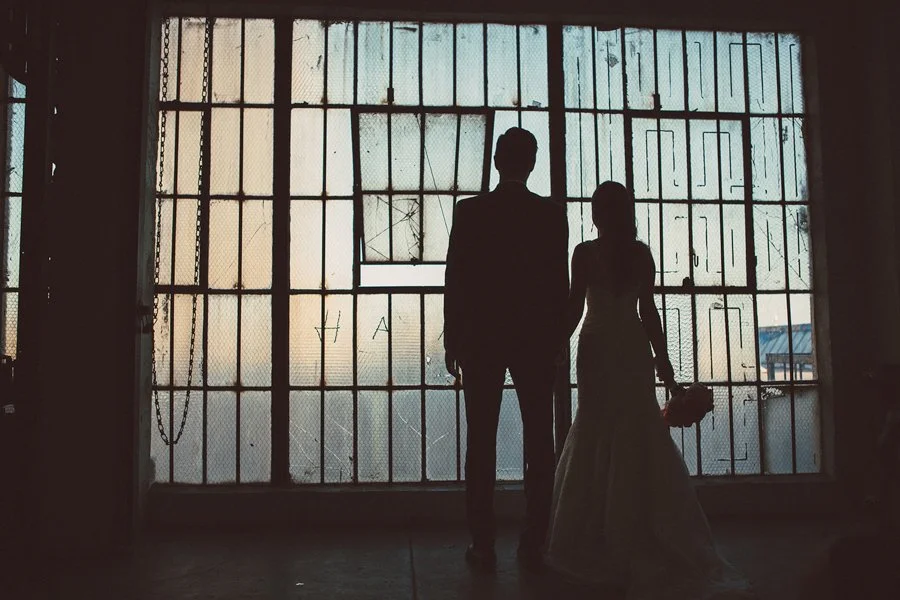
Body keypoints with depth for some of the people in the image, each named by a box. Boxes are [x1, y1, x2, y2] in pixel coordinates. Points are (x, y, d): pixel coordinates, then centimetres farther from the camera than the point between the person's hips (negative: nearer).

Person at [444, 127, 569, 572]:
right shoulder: (552, 214, 0)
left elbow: (455, 280, -4)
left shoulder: (470, 211, -3)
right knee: (538, 441, 7)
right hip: (536, 339, 1)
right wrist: (556, 342, 10)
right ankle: (533, 545, 12)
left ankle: (483, 546, 9)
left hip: (480, 339, -1)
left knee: (482, 442, 4)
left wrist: (452, 341, 4)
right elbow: (560, 285, 1)